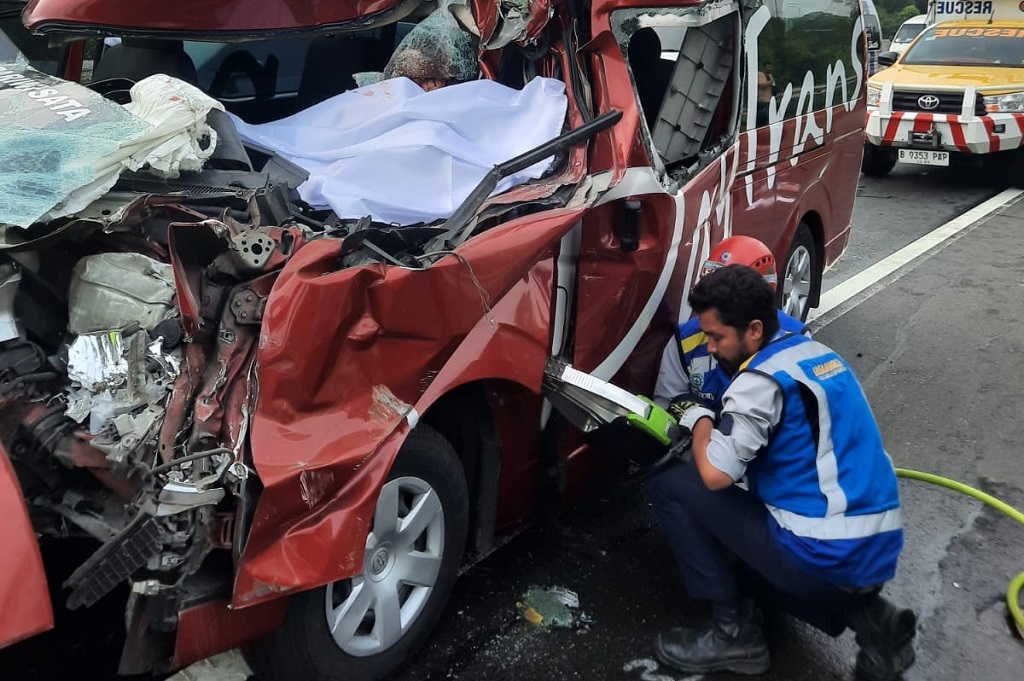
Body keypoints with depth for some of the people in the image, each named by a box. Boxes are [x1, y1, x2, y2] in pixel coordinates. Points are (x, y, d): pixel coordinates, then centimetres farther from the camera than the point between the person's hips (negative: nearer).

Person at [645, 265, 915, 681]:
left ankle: (734, 633, 2)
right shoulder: (815, 353, 12)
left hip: (823, 553, -9)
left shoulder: (763, 378, -16)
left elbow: (715, 474, -20)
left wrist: (699, 420, -1)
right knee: (734, 548, 32)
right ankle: (862, 612, 13)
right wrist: (719, 423, 16)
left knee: (670, 487, -2)